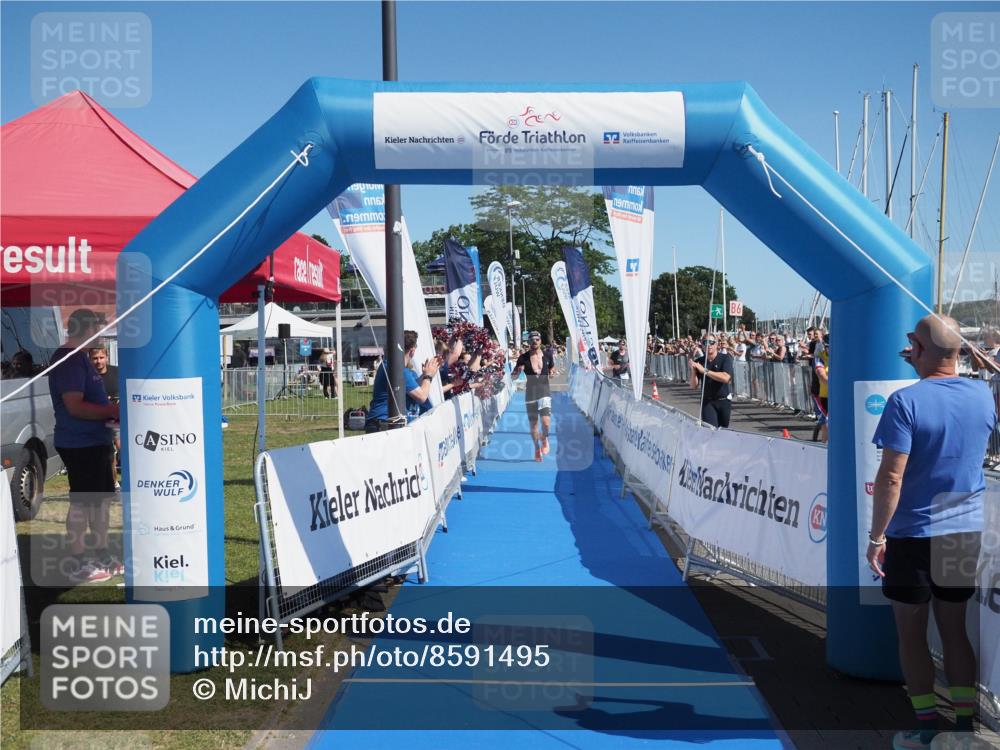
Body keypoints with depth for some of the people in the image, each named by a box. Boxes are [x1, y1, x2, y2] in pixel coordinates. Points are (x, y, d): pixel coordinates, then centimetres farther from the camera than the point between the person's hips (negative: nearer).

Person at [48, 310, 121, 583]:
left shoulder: (79, 358, 15)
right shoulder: (69, 360, -17)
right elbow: (75, 406, -24)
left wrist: (112, 410, 11)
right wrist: (113, 411, -18)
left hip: (96, 441, 10)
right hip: (80, 445, -10)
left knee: (101, 498, 15)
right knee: (81, 502, -2)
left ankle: (102, 556, 25)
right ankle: (80, 565, 7)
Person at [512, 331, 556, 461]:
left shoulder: (547, 355, -1)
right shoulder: (523, 358, -5)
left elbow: (552, 368, 18)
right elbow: (513, 376, 0)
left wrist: (552, 372, -5)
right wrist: (518, 371, -22)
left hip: (545, 392, -1)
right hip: (530, 393, 1)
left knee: (546, 421, -17)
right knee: (533, 423, 8)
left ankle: (544, 438, 15)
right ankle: (537, 448, 29)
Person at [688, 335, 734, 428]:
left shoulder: (725, 358, -8)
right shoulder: (699, 362, -1)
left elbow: (725, 378, -25)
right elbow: (694, 385, -1)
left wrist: (705, 371, -27)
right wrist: (693, 371, -20)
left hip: (724, 400, 0)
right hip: (708, 402, 1)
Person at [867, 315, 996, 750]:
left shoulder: (905, 401, -17)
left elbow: (891, 477, -20)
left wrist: (876, 537, -12)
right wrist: (927, 369, 21)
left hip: (913, 535, -5)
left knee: (911, 634, 9)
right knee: (955, 630, 16)